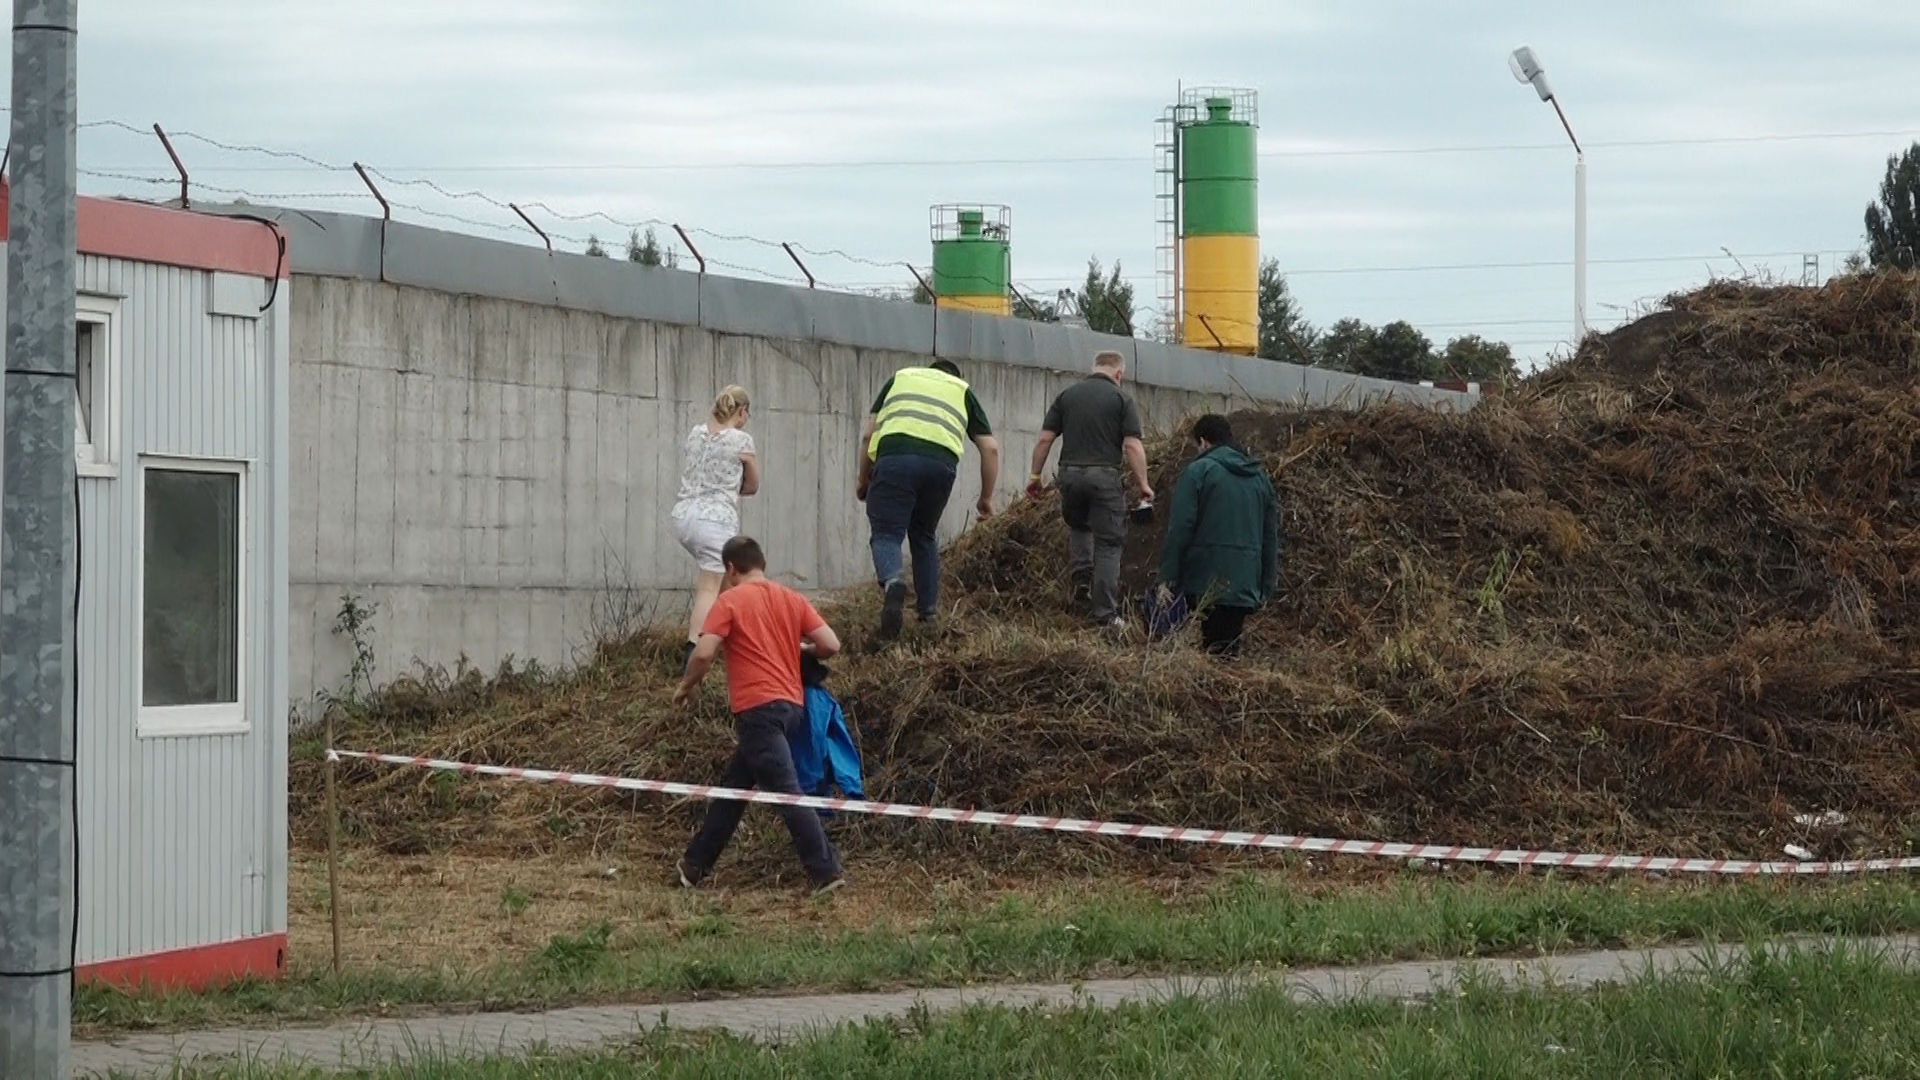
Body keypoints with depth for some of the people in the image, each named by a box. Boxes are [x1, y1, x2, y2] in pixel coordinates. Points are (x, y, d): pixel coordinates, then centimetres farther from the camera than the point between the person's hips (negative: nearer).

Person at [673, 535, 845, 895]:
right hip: (792, 706, 7)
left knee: (786, 792, -9)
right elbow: (831, 645, 5)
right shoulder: (792, 599, 12)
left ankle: (826, 872, -16)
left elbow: (703, 653, -13)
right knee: (732, 784, 18)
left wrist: (687, 686, 5)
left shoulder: (730, 601, -4)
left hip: (758, 708, -7)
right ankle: (696, 865, 24)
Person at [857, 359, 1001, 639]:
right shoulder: (962, 391, 31)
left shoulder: (900, 377, 31)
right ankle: (928, 611, 21)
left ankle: (892, 582, -32)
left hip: (894, 456, -2)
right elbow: (991, 448, 23)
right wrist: (986, 498, 32)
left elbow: (869, 434, 23)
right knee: (924, 537, 22)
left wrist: (863, 479, 33)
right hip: (941, 464, 2)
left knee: (886, 534, -1)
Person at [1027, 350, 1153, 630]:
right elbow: (1132, 445, -7)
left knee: (1078, 526, 28)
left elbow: (1045, 439, 6)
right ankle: (1106, 614, 0)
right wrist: (1143, 484, -1)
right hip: (1104, 475, -3)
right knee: (1108, 544, 3)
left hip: (1070, 473, 3)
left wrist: (1035, 475, 13)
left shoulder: (1067, 395, 10)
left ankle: (1082, 582, 7)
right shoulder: (1120, 399, 0)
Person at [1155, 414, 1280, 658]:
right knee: (1228, 652, 9)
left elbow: (1179, 530, -9)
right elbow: (1271, 535, 19)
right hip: (1245, 589, 6)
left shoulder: (1197, 472, -2)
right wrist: (1265, 588, 23)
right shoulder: (1260, 477, 18)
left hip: (1203, 587, -5)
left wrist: (1167, 580, -6)